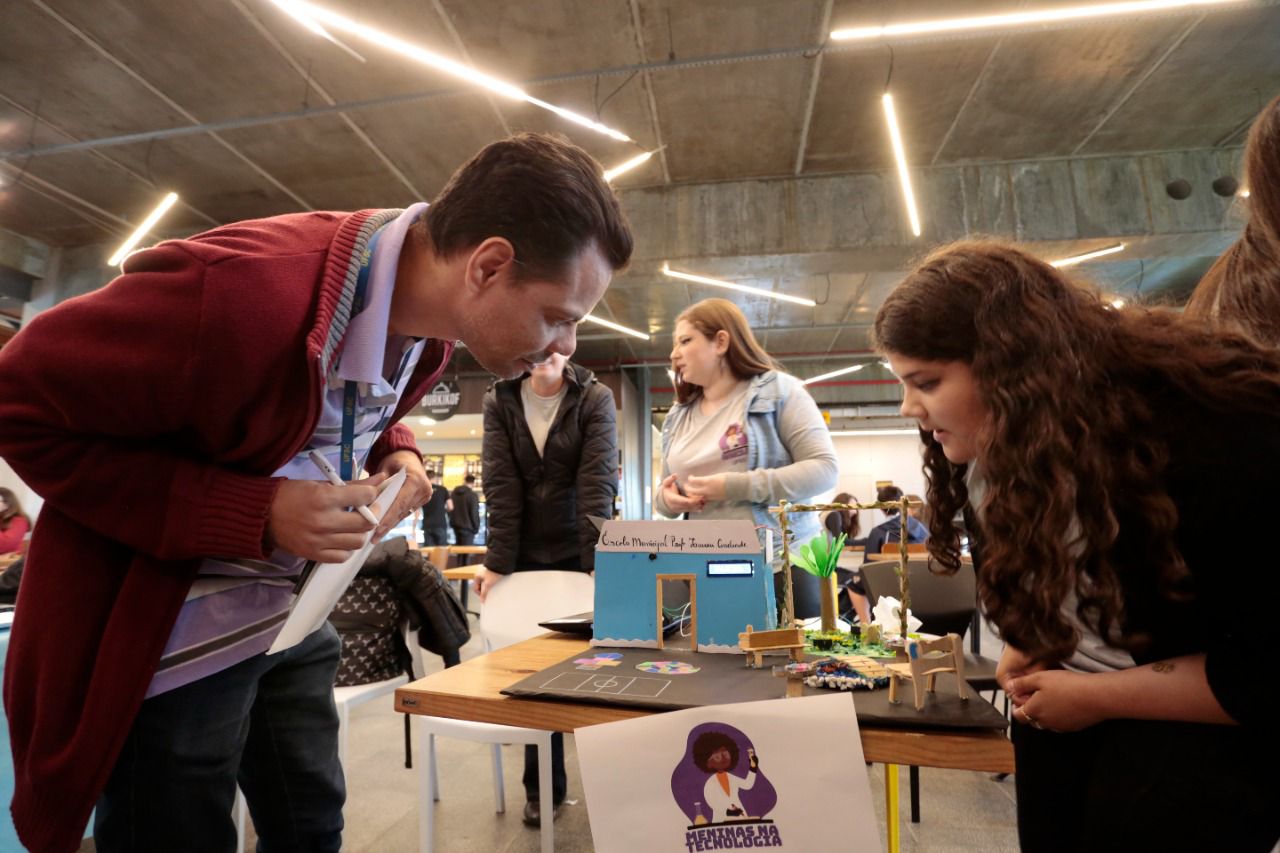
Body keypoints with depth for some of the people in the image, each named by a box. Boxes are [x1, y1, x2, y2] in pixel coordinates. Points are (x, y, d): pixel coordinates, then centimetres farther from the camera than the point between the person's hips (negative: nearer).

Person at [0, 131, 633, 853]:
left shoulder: (428, 322, -8)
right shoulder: (246, 289, -34)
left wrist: (398, 455, -11)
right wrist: (253, 516, -29)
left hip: (292, 616, 7)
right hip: (164, 641, -6)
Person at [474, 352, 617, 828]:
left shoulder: (596, 398, -7)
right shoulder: (499, 401, -1)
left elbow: (598, 480, -17)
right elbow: (500, 486, -7)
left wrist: (599, 560, -25)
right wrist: (496, 562, -12)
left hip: (582, 552, -1)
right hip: (527, 554, 2)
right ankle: (543, 786, 26)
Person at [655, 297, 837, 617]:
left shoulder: (778, 390, -4)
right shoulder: (677, 417, 14)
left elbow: (824, 469, -12)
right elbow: (667, 494, 19)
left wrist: (736, 487, -20)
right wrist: (666, 498, -6)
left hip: (785, 564, -4)